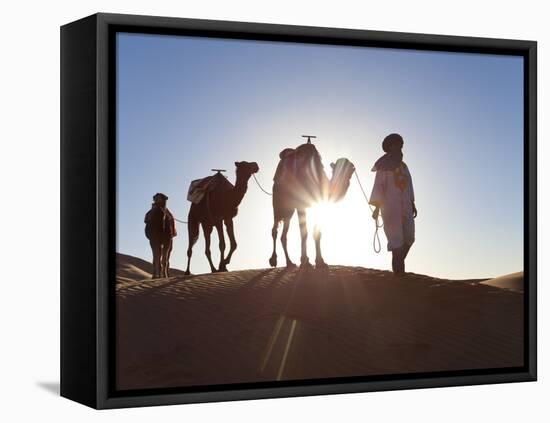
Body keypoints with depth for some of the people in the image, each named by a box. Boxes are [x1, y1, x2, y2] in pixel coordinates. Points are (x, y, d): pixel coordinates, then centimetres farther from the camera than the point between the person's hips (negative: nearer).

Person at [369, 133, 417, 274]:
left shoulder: (403, 167, 15)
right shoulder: (384, 168, -4)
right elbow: (378, 186, -9)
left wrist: (412, 205, 16)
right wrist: (377, 208, -15)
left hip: (405, 208, 6)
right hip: (390, 208, -6)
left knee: (409, 238, 4)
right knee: (396, 240, -5)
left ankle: (398, 265, 20)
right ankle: (398, 269, 1)